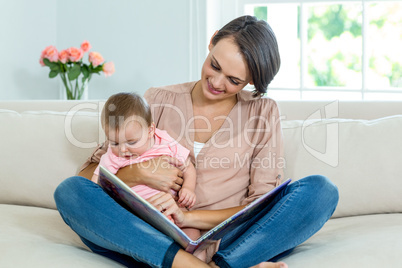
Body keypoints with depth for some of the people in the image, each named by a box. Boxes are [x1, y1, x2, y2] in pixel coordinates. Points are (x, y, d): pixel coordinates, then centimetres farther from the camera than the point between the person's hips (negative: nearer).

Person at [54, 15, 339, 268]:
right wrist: (137, 174, -13)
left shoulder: (264, 112, 10)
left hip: (227, 241, -1)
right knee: (71, 190, -23)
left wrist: (188, 217, -14)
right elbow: (91, 172, 9)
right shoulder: (159, 100, 11)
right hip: (157, 241, 1)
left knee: (321, 189, -21)